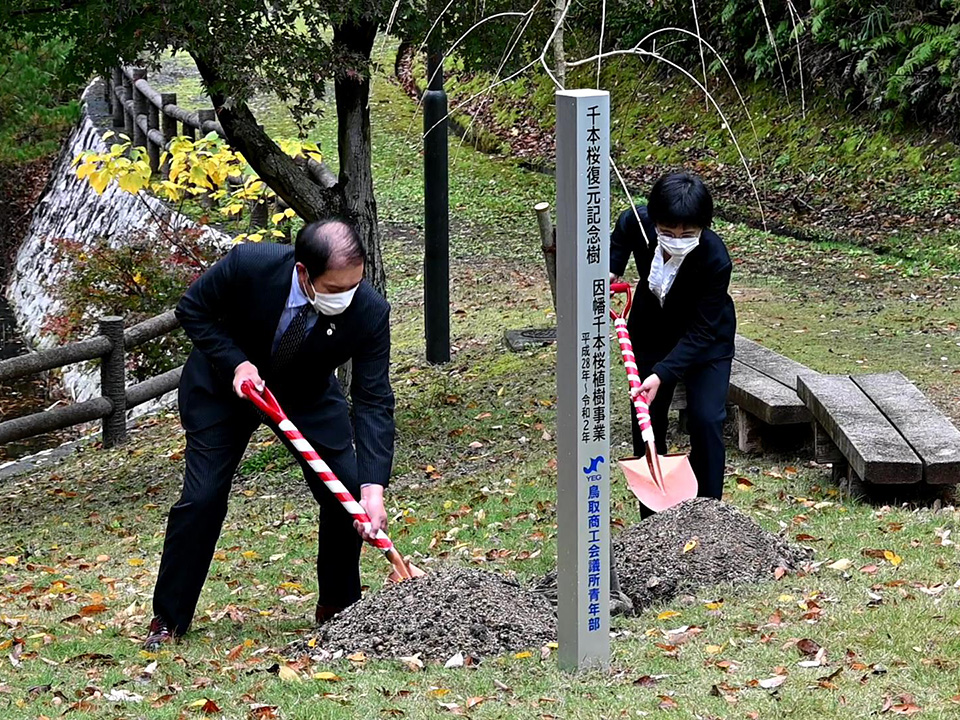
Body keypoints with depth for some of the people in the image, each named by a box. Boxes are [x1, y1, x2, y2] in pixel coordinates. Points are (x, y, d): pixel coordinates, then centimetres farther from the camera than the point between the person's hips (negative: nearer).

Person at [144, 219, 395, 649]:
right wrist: (236, 363, -31)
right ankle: (168, 619, 7)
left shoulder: (369, 312, -32)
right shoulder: (248, 265, -36)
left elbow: (374, 402, -29)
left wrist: (372, 489, -38)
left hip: (309, 394, 2)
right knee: (202, 497, -8)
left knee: (346, 493, -6)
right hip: (225, 381, -2)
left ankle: (338, 608, 16)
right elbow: (193, 310, -17)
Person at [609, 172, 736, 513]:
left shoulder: (715, 260, -37)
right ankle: (652, 518, 19)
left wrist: (662, 374, -40)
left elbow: (700, 332, -32)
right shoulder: (636, 222, -27)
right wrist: (610, 271, -13)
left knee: (706, 420, -13)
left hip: (706, 340, -4)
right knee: (646, 419, 7)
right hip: (651, 332, 4)